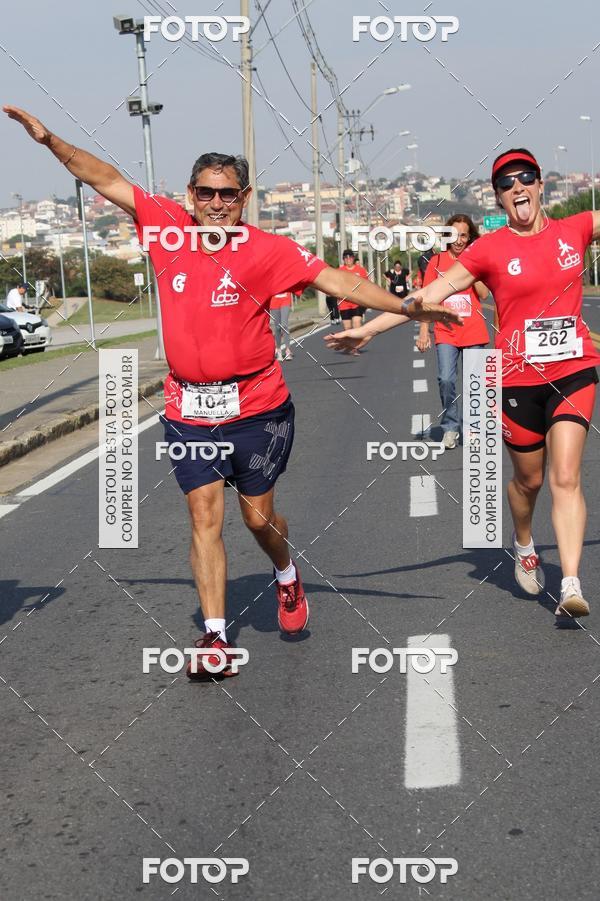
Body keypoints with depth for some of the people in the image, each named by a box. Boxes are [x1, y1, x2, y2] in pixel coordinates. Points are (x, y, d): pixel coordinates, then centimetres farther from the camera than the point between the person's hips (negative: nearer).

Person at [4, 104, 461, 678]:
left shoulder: (267, 249, -8)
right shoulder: (168, 227, -1)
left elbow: (337, 281, -10)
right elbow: (108, 181, 5)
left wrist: (404, 307, -16)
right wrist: (50, 140, 3)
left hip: (256, 408, -2)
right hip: (189, 409, 2)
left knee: (257, 515, 9)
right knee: (204, 516, -2)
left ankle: (287, 576, 42)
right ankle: (216, 637, 2)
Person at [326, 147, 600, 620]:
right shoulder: (489, 249, -3)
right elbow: (433, 293, -4)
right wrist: (369, 329, -7)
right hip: (518, 380, 0)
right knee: (529, 479, 13)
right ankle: (525, 546, 43)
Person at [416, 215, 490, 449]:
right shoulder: (437, 261, 6)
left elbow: (484, 294, -7)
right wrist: (423, 330, 1)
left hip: (473, 333, 0)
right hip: (446, 333, 0)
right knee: (445, 379, -13)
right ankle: (450, 428, 1)